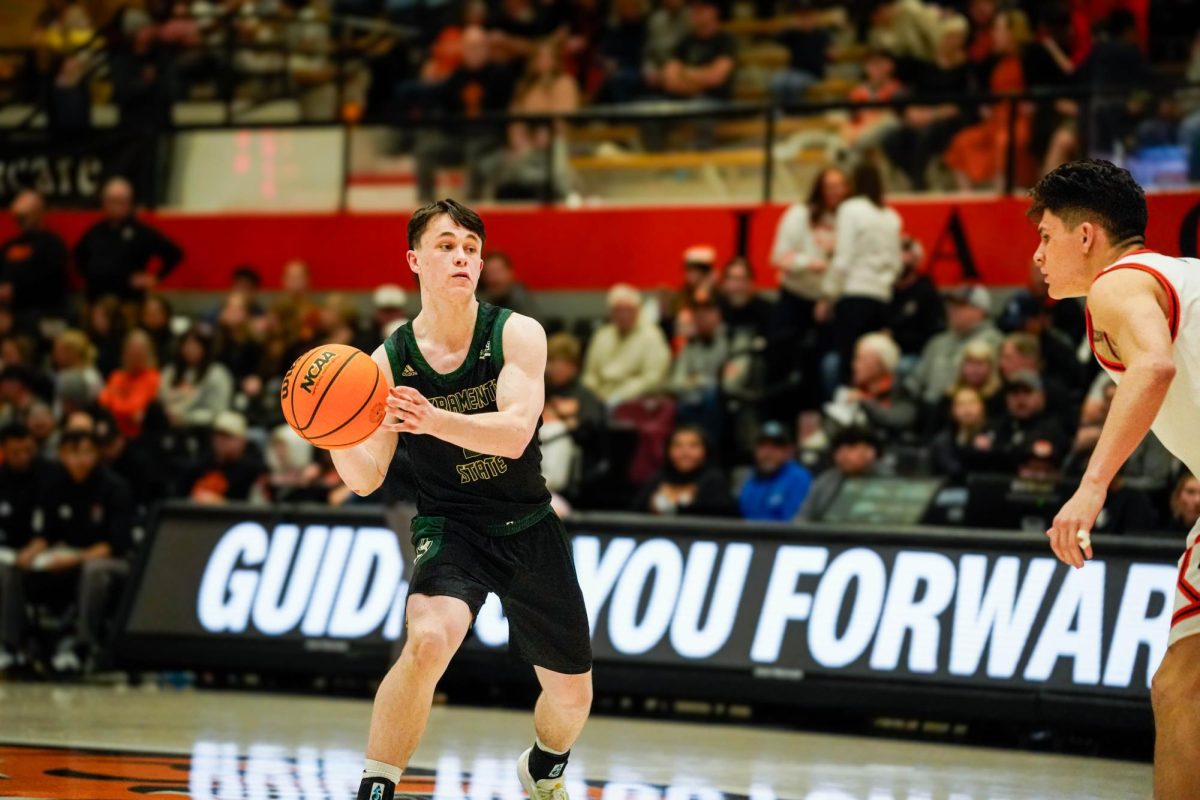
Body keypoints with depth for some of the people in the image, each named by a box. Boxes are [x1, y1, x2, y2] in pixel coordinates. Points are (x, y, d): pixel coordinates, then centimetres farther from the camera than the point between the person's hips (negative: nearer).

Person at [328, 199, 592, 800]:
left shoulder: (517, 334, -12)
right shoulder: (389, 362, -9)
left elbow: (514, 433, -27)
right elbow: (365, 479, -7)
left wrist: (434, 421, -44)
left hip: (530, 528, 2)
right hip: (450, 527, -2)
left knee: (572, 694, 14)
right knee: (428, 640, -34)